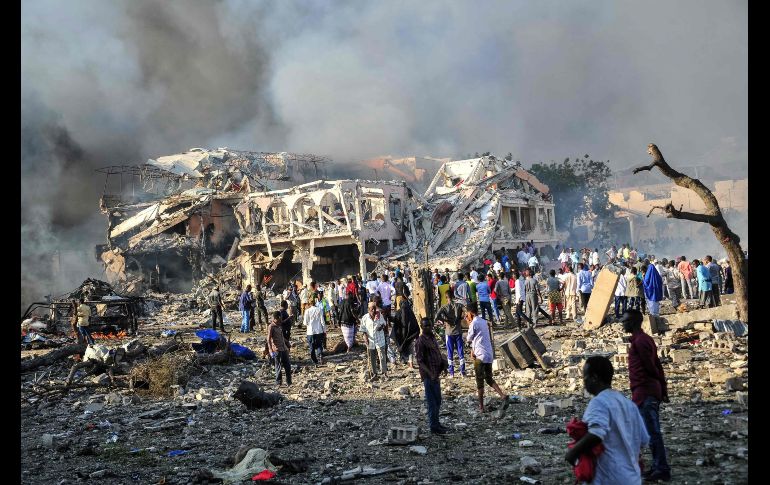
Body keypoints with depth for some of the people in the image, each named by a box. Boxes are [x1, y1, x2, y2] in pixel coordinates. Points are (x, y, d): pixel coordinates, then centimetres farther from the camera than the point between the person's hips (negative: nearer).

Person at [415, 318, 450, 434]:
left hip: (436, 374, 9)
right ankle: (434, 427, 4)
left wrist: (443, 363, 5)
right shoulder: (420, 341, -15)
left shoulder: (432, 338, 12)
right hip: (429, 375, -9)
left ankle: (436, 423, 28)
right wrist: (430, 373, -27)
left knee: (437, 401, 17)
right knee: (432, 401, -3)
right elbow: (420, 361, -18)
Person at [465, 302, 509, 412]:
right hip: (489, 355, 7)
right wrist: (473, 350, 11)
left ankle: (481, 406, 7)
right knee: (489, 379, 15)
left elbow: (469, 338, -1)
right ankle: (503, 395, -4)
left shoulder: (474, 323, -13)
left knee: (479, 381, 2)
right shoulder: (484, 322, 13)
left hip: (480, 356, -7)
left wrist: (469, 324, 4)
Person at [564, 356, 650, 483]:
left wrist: (572, 452, -19)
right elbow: (644, 440, 15)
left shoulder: (599, 402, -14)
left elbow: (597, 433, -32)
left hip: (609, 480, -8)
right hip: (632, 478, 8)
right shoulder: (628, 403, 12)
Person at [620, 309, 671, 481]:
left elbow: (650, 366, -16)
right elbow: (657, 367, 17)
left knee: (651, 432, -7)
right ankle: (658, 467, 18)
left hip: (643, 391, -10)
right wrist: (663, 389, 16)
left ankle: (662, 469, -4)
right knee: (652, 431, 13)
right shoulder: (645, 339, 17)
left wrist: (656, 382, 2)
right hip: (652, 391, 10)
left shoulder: (639, 341, -14)